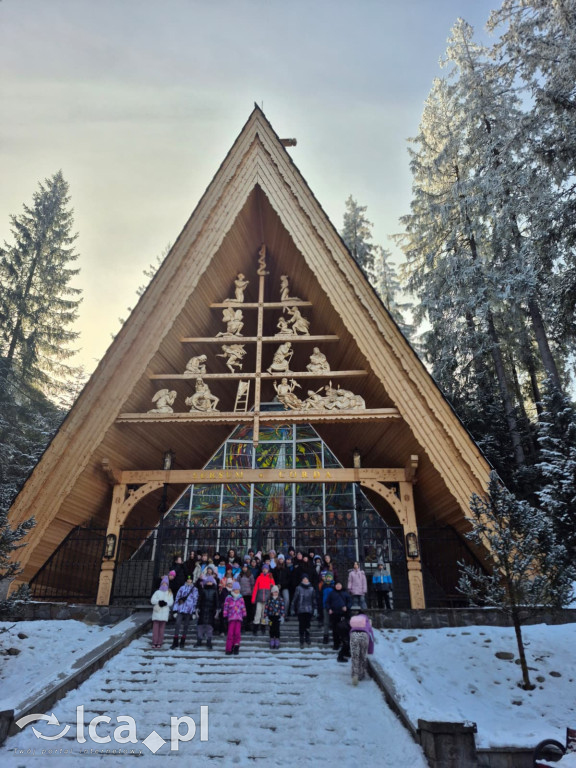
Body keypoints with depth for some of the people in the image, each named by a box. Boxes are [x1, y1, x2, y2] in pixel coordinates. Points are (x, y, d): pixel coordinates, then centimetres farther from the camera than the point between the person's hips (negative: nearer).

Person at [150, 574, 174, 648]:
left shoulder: (169, 593, 15)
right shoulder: (157, 592, 16)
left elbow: (171, 602, 4)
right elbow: (152, 600, 3)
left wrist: (166, 603, -15)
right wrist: (159, 601, -13)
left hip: (164, 612, 0)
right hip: (156, 611, 1)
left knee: (162, 628, -5)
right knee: (155, 627, -4)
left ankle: (159, 643, 0)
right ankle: (154, 642, 0)